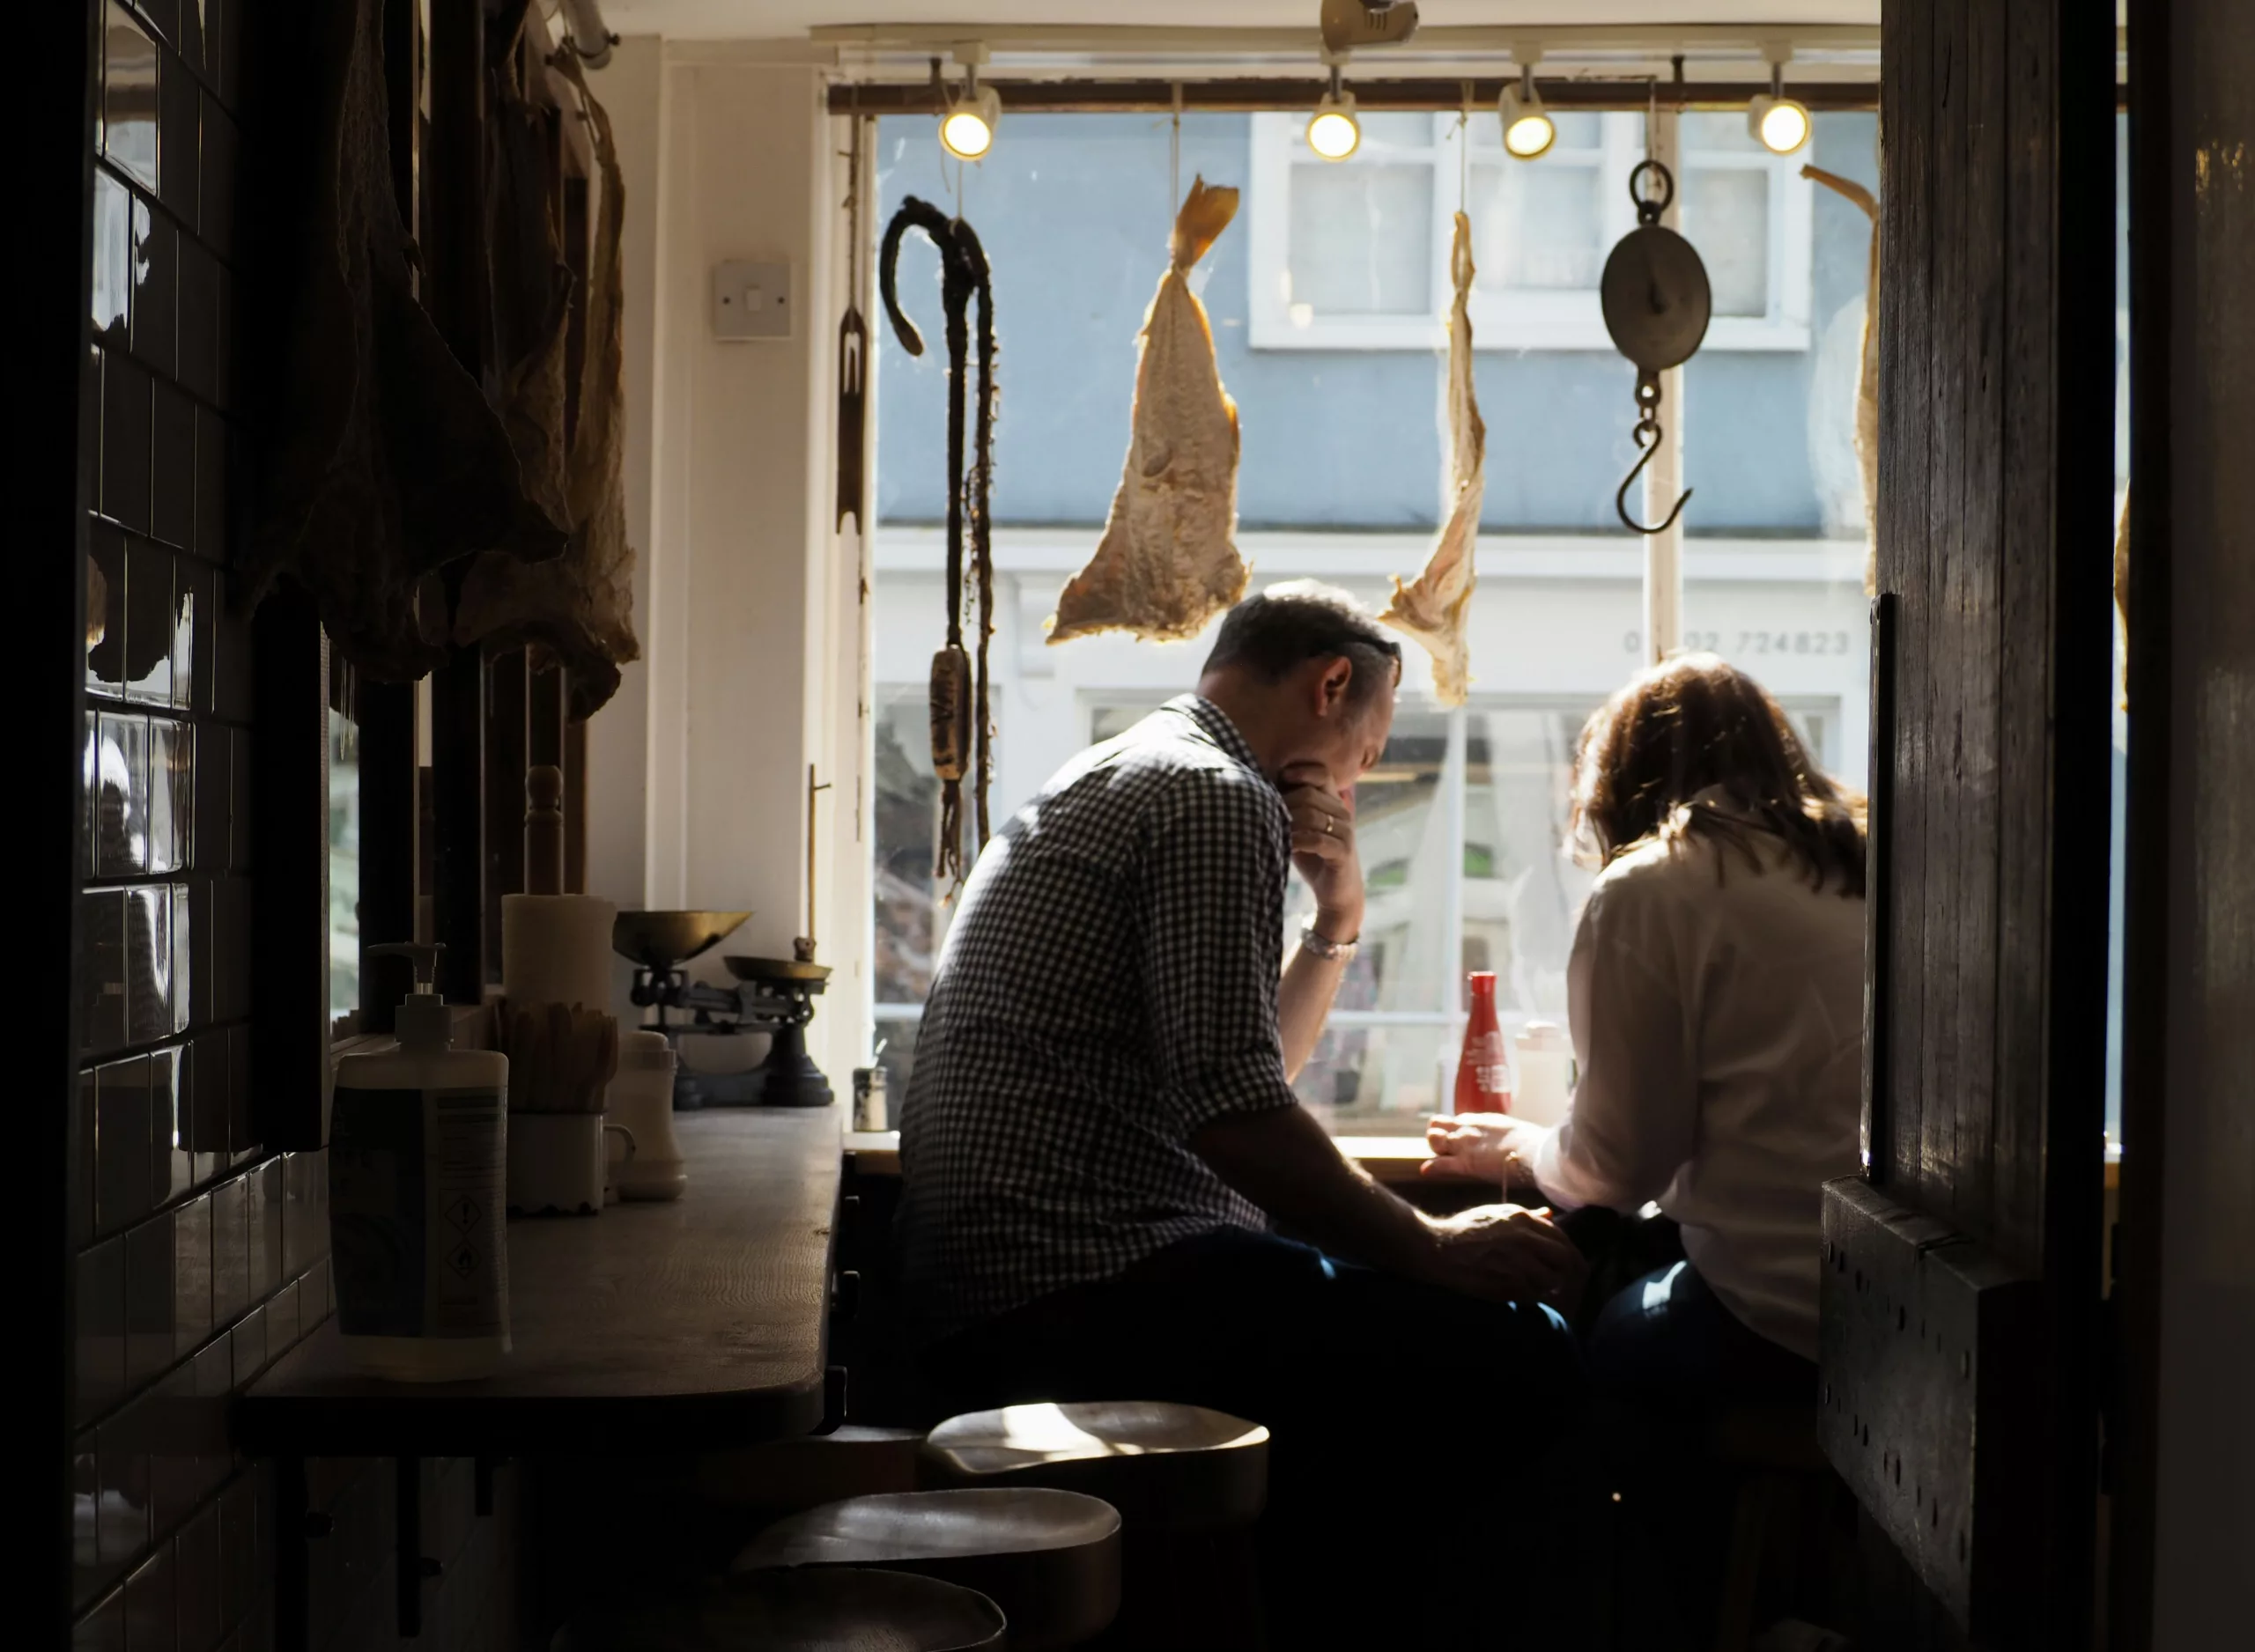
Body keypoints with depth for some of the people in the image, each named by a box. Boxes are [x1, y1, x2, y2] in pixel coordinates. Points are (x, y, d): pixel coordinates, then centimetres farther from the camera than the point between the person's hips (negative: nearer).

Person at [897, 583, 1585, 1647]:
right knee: (1520, 1353, -14)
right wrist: (1432, 1248, -11)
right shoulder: (1216, 798, -9)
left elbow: (1247, 1072, 30)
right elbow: (1234, 1112, -19)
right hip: (1087, 1286, -11)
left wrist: (1338, 916, 18)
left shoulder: (1107, 785, 24)